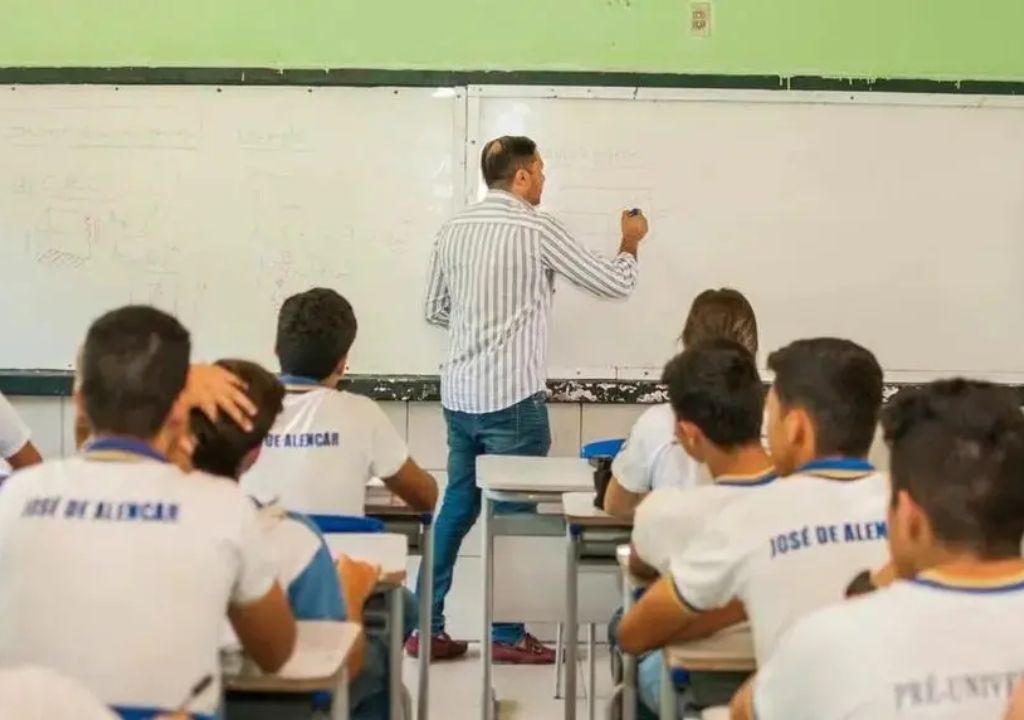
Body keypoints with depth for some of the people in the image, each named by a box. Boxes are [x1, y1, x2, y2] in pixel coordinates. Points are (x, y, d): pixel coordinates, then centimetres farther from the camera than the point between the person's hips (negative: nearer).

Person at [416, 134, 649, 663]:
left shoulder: (453, 229, 8)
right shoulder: (538, 229, -10)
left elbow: (435, 310, 17)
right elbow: (615, 284, -2)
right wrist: (631, 242, 17)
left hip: (459, 394, 7)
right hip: (513, 398, -6)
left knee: (457, 507, 14)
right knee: (513, 514, 3)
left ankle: (426, 629, 17)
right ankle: (508, 637, 12)